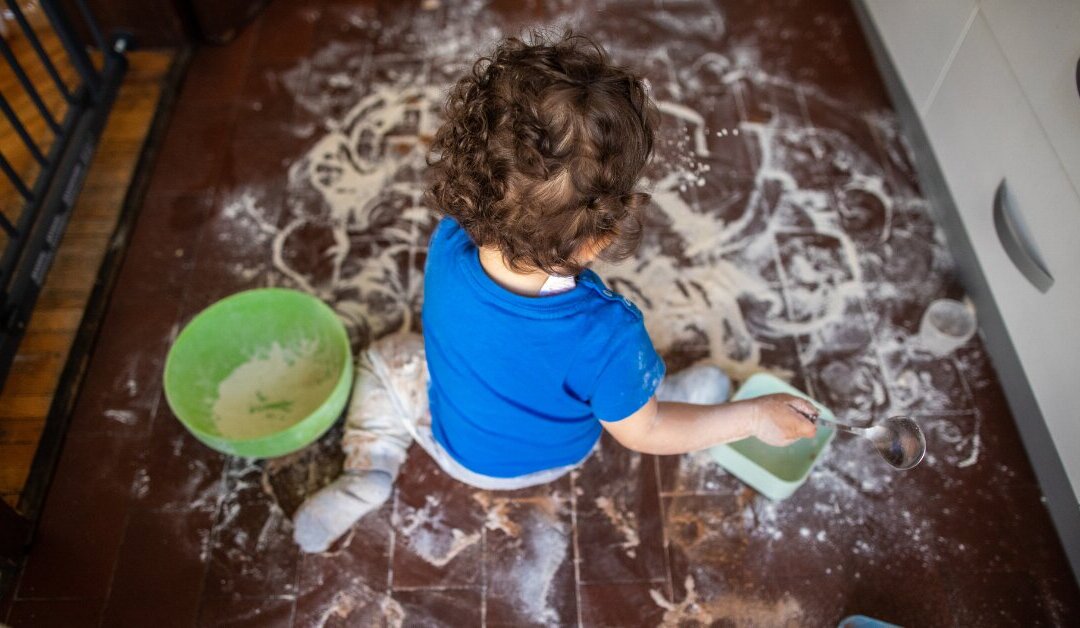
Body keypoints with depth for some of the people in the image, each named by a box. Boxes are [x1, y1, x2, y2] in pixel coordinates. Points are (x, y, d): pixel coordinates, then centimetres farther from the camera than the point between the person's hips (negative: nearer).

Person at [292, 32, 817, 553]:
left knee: (385, 358, 24)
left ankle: (368, 472, 11)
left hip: (455, 447, 1)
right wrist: (757, 416, -13)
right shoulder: (606, 334, -43)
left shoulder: (447, 242, -34)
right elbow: (640, 433, -22)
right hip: (549, 459, 0)